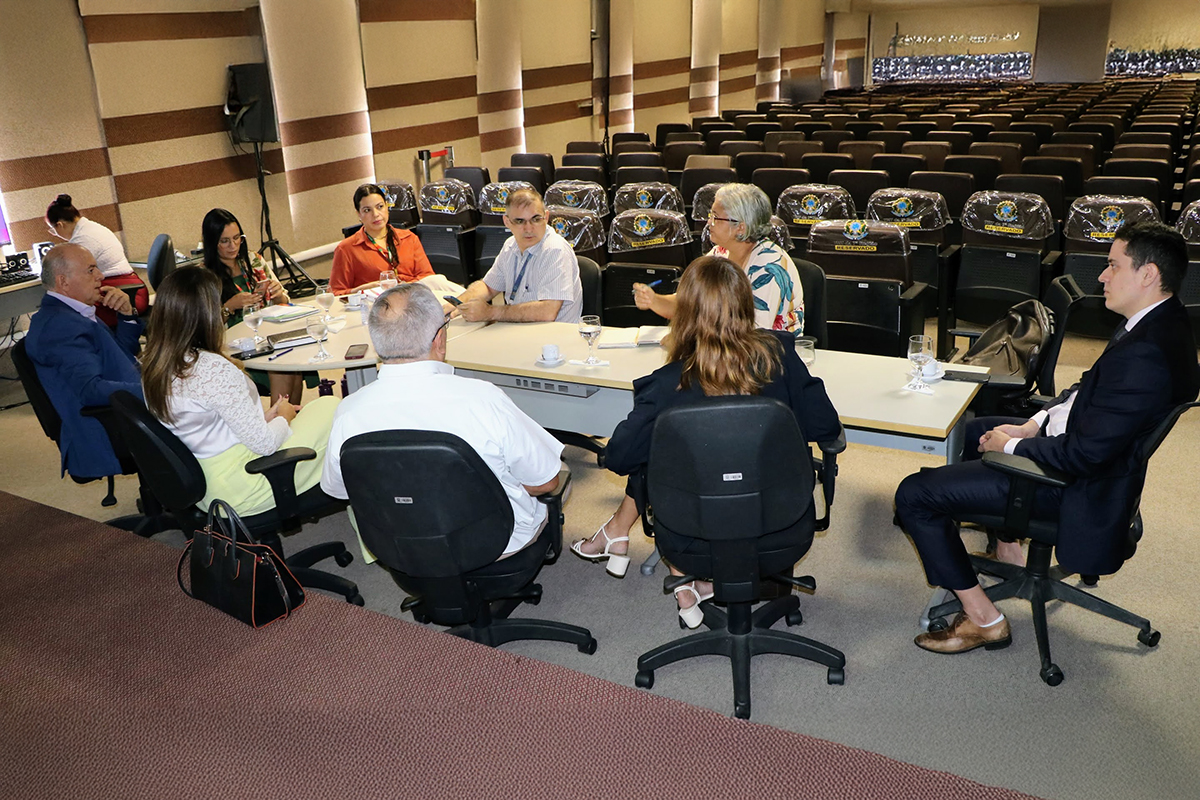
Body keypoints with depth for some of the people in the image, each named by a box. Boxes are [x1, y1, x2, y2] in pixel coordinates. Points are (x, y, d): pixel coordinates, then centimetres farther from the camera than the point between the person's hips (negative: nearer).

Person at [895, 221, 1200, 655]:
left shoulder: (1144, 356, -32)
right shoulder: (1160, 322, 1)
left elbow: (1083, 455, -31)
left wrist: (1012, 445, -15)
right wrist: (1033, 423, 2)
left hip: (1077, 486, -11)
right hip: (1071, 440, 11)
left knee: (914, 495, -13)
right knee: (975, 430, 33)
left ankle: (983, 619, 0)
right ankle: (1009, 552, 38)